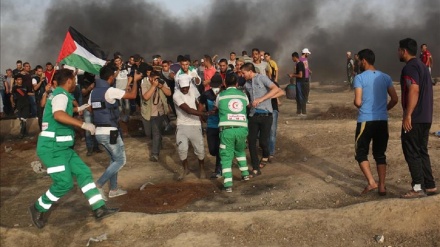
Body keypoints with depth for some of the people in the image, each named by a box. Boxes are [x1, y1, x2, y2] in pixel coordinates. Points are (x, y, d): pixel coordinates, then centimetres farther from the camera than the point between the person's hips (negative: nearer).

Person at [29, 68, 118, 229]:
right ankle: (38, 209, 11)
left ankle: (99, 209, 3)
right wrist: (83, 124, -36)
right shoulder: (61, 95, -15)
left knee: (83, 172, 4)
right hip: (52, 147, -11)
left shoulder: (60, 95, 18)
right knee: (64, 183, -11)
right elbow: (58, 115, -37)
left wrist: (78, 110, 43)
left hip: (62, 146, 11)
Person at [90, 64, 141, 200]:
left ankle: (113, 189, 24)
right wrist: (135, 80, 3)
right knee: (120, 160, 2)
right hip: (110, 132, -8)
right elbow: (133, 95, -12)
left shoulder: (93, 92, 7)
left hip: (99, 131, 8)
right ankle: (98, 185, -8)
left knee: (114, 159, 20)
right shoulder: (110, 91, -16)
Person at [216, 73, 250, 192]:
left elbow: (217, 107, 24)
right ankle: (245, 174, 32)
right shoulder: (243, 95, 14)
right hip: (242, 129, 3)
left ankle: (228, 184, -8)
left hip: (227, 129, -3)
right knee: (240, 151, 29)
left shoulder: (220, 95, 9)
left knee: (226, 156, 1)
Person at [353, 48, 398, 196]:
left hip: (365, 121, -4)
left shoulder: (360, 78, -7)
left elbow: (358, 102, -13)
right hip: (382, 121, 5)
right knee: (380, 154, 12)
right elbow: (395, 99, 5)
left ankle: (371, 182, -6)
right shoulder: (385, 77, 8)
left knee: (361, 152, 8)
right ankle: (382, 186, 11)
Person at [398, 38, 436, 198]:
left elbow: (414, 90, -25)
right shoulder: (422, 66, 18)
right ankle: (430, 185, 17)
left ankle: (418, 187, -1)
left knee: (412, 152, -3)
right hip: (425, 118, 10)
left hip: (414, 118, -10)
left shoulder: (410, 67, -13)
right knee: (422, 151, 14)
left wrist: (408, 115, -25)